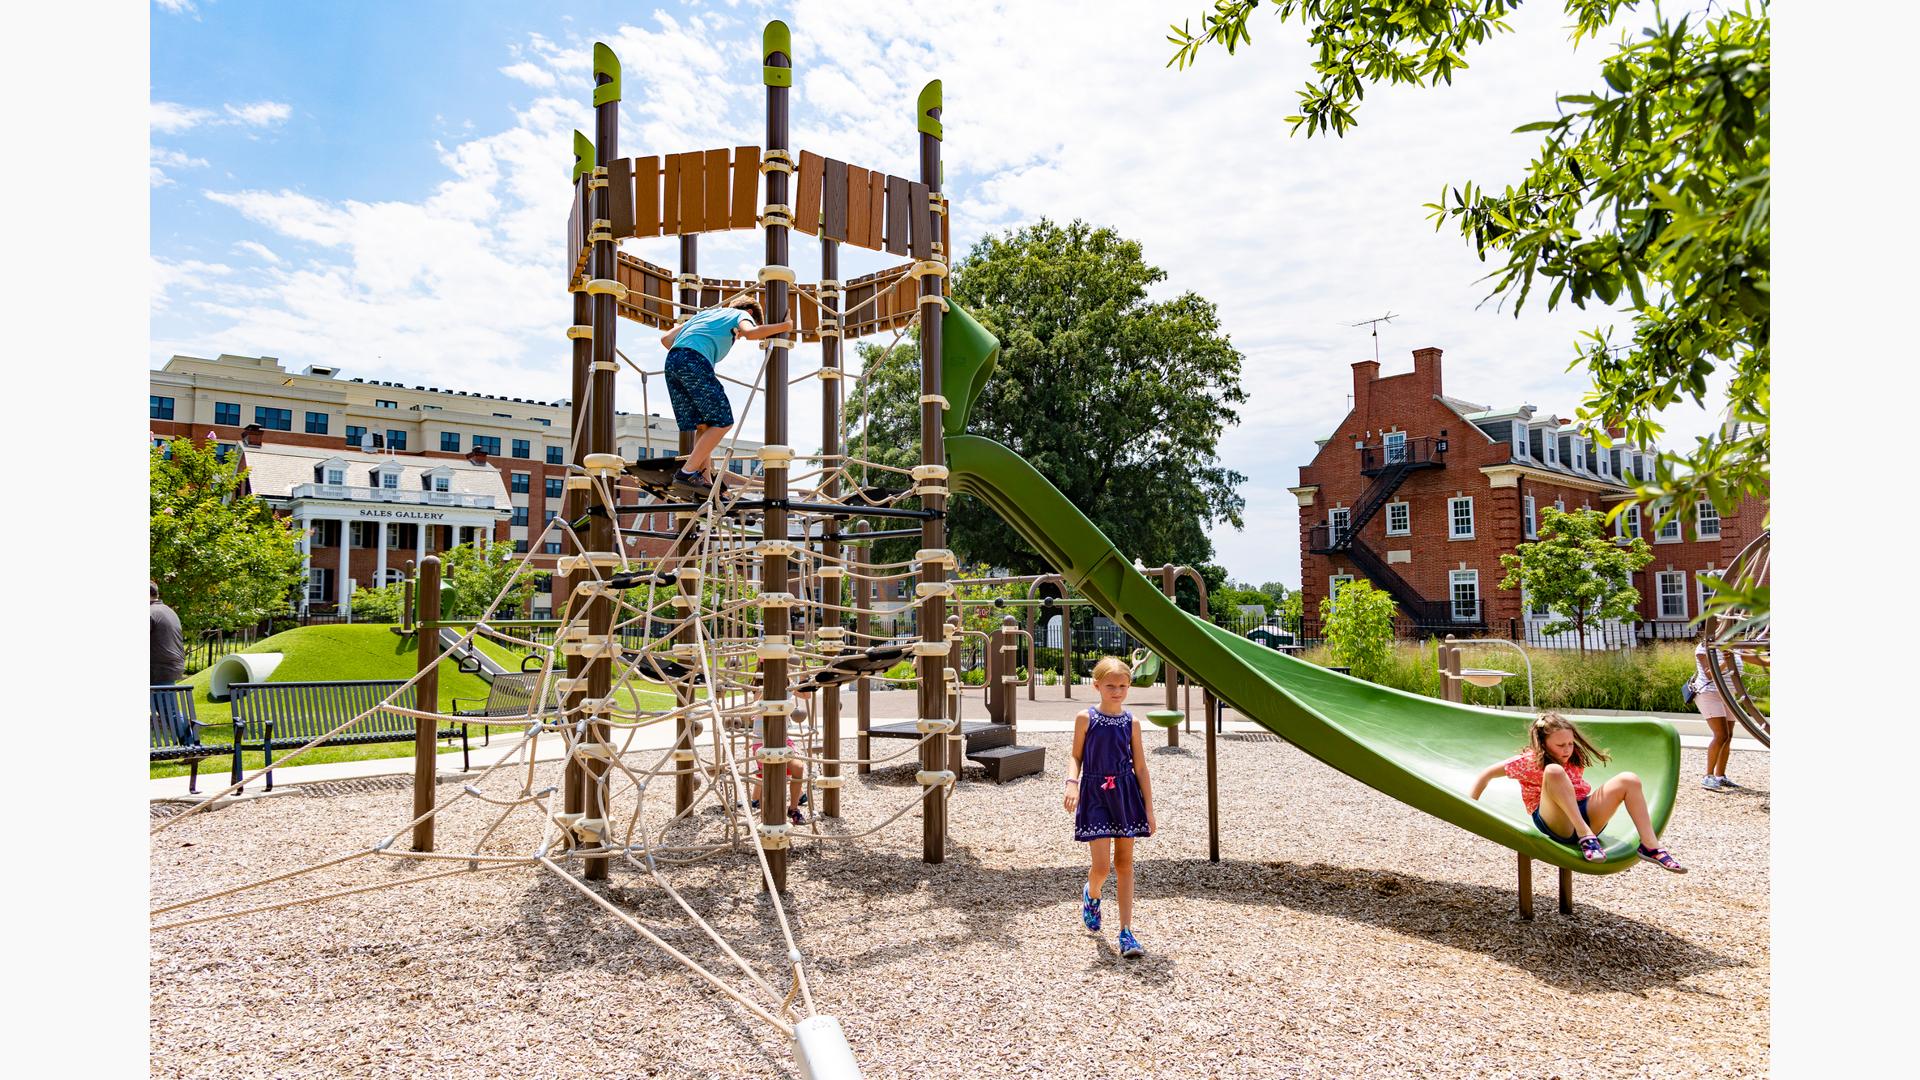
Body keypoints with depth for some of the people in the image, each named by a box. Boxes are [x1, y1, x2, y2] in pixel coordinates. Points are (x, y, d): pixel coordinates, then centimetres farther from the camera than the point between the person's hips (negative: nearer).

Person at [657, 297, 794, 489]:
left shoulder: (703, 313, 37)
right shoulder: (742, 314, 19)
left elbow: (666, 339, 29)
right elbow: (750, 333, -8)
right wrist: (784, 326, 4)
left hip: (671, 360, 7)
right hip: (695, 360, -7)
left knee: (703, 424, 12)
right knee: (723, 422, -1)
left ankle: (705, 480, 6)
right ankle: (687, 472, -6)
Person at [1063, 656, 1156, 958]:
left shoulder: (1131, 723, 0)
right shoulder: (1086, 718, -5)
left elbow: (1140, 768, 4)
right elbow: (1077, 756, 3)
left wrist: (1149, 810, 4)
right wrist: (1072, 783, -16)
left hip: (1125, 795, 2)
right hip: (1095, 795, -2)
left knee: (1124, 862, 5)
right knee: (1101, 865, -6)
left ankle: (1127, 933, 11)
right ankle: (1091, 895, 30)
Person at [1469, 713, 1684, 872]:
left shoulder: (1575, 759, 14)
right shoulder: (1528, 761, -3)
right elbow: (1486, 775, -1)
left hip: (1585, 815, 6)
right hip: (1554, 823, -6)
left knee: (1629, 780, -10)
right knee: (1554, 771, -33)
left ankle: (1650, 846, -17)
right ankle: (1586, 838, -40)